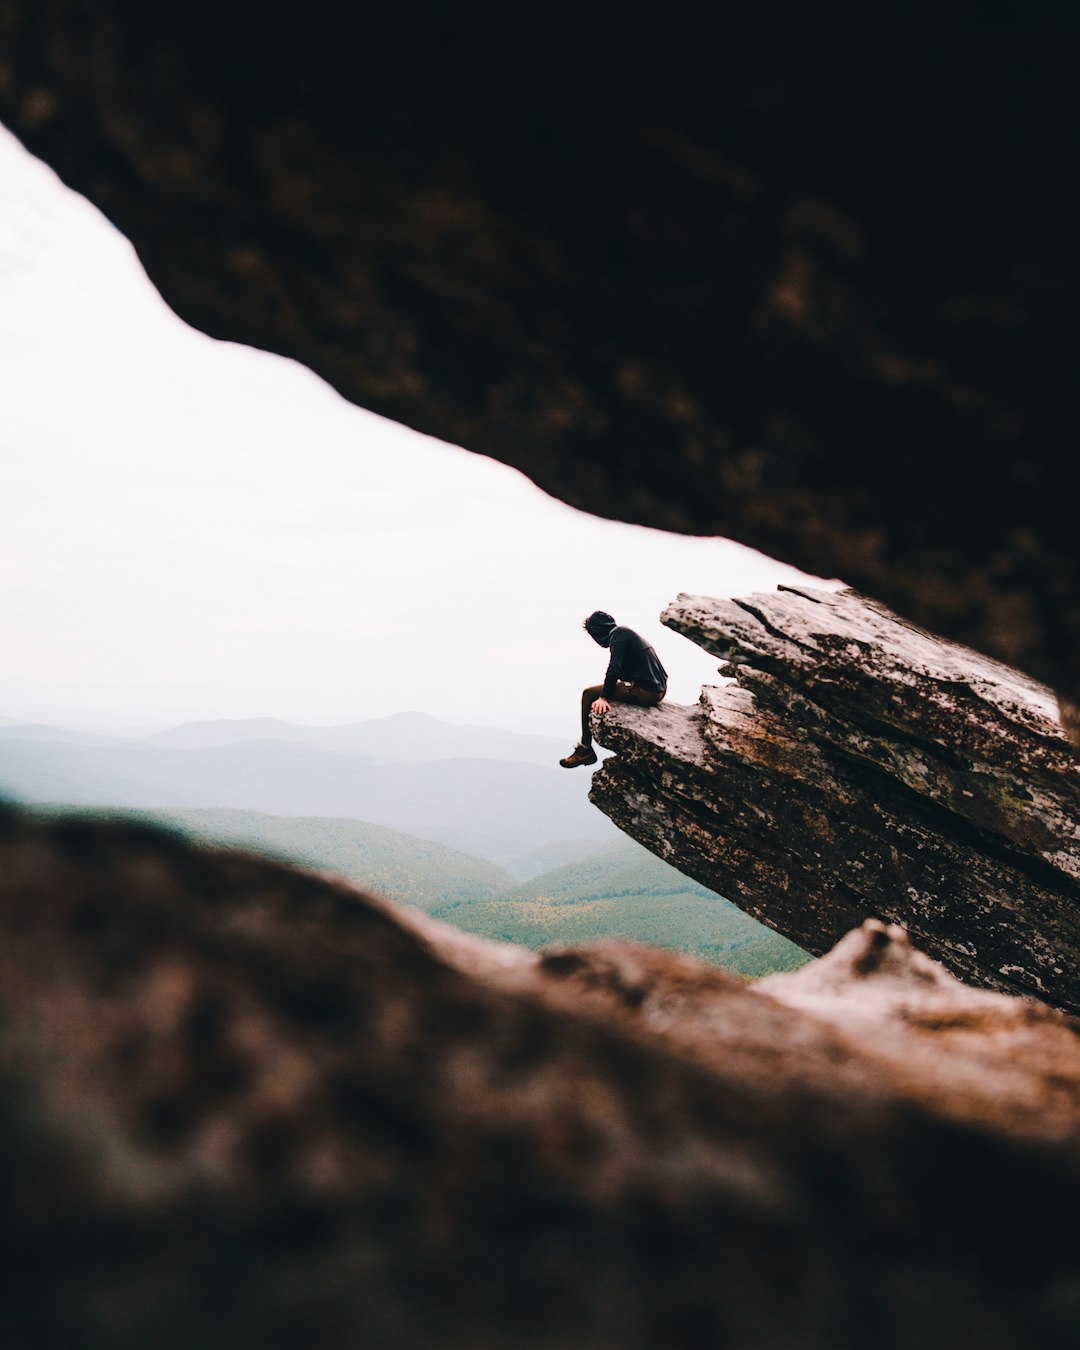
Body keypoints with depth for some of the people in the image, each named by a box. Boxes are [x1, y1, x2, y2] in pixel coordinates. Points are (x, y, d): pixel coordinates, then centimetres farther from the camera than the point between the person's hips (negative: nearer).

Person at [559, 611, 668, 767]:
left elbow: (614, 668, -18)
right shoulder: (624, 632, 22)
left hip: (646, 692, -10)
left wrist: (603, 697, -17)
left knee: (588, 694, -2)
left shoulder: (617, 634, -7)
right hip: (659, 689, 10)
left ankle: (585, 750, 1)